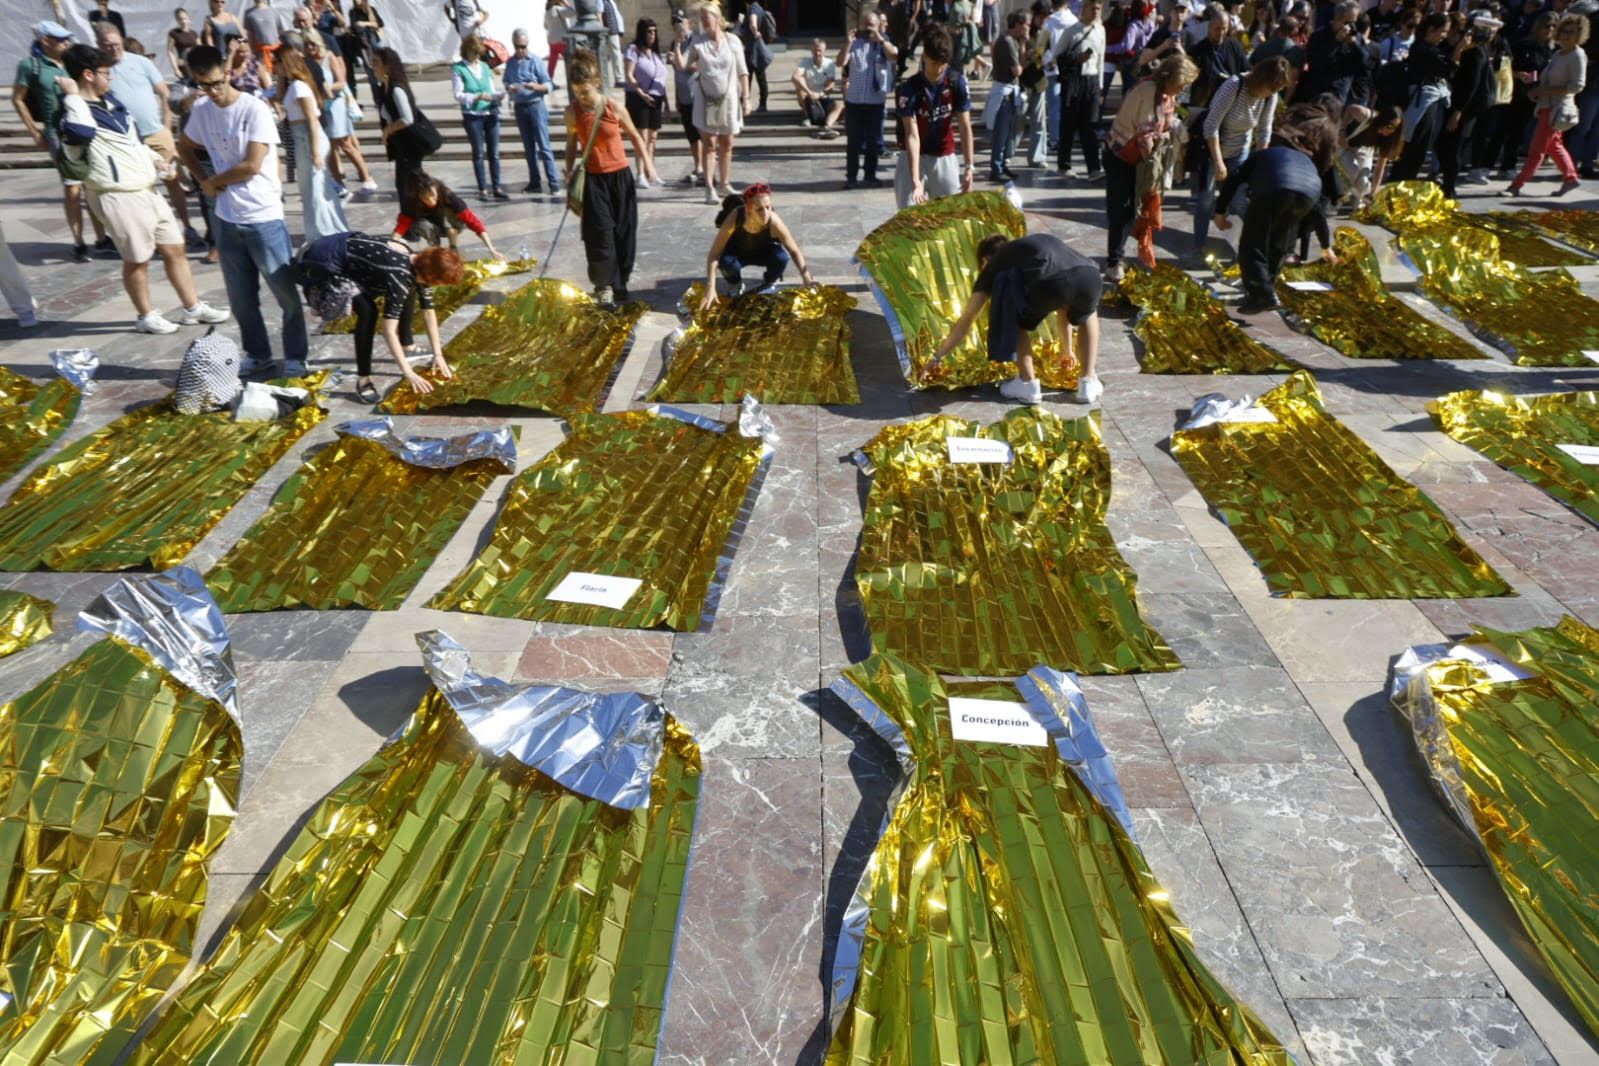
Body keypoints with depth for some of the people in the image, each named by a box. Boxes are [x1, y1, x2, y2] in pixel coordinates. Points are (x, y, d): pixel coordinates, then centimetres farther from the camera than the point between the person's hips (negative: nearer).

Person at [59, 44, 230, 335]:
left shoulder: (109, 99, 12)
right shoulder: (76, 110, -14)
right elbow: (81, 134, -39)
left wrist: (155, 159, 15)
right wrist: (72, 95, -29)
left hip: (146, 190, 9)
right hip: (119, 197, -9)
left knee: (174, 248, 13)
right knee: (137, 260, 4)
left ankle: (192, 308, 24)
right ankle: (147, 316, 20)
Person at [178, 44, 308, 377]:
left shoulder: (255, 110, -11)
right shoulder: (200, 110, 6)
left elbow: (252, 165, -16)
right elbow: (184, 146, 24)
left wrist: (214, 181, -3)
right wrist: (202, 179, 9)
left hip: (264, 218, -5)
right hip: (227, 220, 6)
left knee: (287, 293, 2)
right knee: (241, 297, 13)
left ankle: (295, 356, 15)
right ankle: (257, 354, 27)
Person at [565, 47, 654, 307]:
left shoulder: (614, 108, -8)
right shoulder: (573, 112, -6)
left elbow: (634, 136, 5)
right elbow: (572, 144, 8)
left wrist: (647, 163, 1)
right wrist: (570, 170, -2)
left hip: (620, 176, 1)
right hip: (593, 179, -1)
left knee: (624, 232, 7)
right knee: (600, 233, -9)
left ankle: (620, 284, 21)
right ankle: (604, 286, -4)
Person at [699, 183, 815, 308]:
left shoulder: (774, 222, -34)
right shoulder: (735, 218, -37)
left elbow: (794, 251, -22)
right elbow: (714, 254, -34)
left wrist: (807, 278, -36)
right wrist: (710, 288, -43)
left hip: (763, 252, 1)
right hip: (737, 252, -1)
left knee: (781, 258, -31)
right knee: (726, 262, -35)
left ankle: (768, 285, 6)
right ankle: (735, 286, 3)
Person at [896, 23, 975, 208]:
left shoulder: (957, 83, -10)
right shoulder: (909, 88, -20)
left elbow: (965, 127, -8)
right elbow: (912, 135, -26)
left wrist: (968, 167, -16)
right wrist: (916, 181, -35)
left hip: (945, 158, 3)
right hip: (914, 157, -3)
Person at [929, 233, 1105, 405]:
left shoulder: (995, 264, 30)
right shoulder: (1044, 243, 44)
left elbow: (967, 318, 31)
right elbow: (1063, 306, 52)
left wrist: (937, 357, 40)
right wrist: (1067, 349, 64)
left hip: (1049, 285, -4)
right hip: (1090, 277, 5)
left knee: (1017, 322, 28)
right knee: (1087, 313, 39)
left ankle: (1028, 384, 23)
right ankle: (1089, 382, 30)